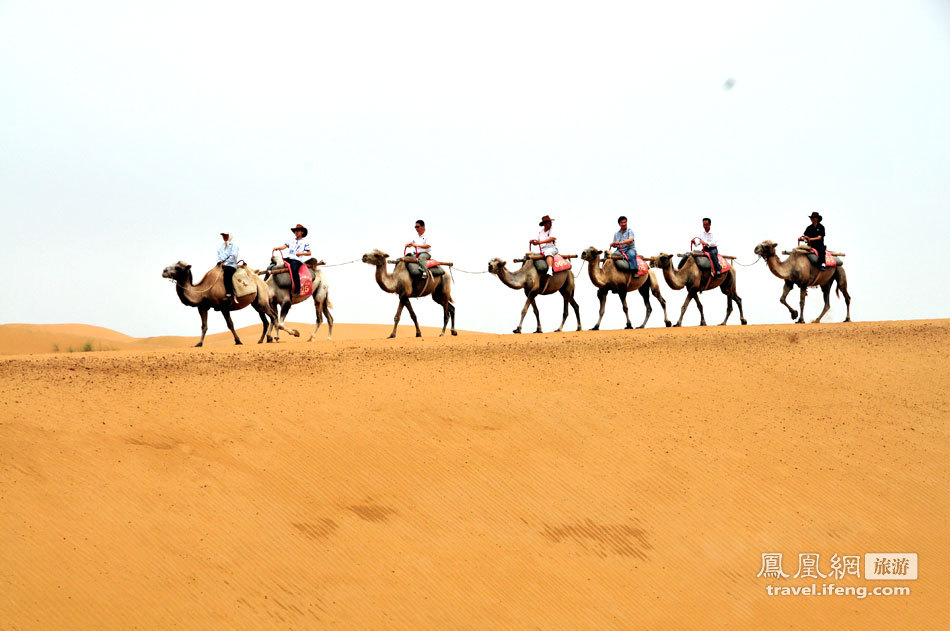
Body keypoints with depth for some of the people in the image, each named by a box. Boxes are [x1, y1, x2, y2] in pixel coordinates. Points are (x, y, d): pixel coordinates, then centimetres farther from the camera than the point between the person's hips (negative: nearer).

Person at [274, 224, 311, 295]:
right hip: (288, 257, 6)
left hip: (297, 259, -6)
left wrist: (301, 253, -10)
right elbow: (284, 246, 12)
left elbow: (309, 253, 8)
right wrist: (277, 248, -7)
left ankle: (297, 290, -35)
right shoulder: (292, 240, 24)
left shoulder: (305, 241, 11)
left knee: (294, 270, -34)